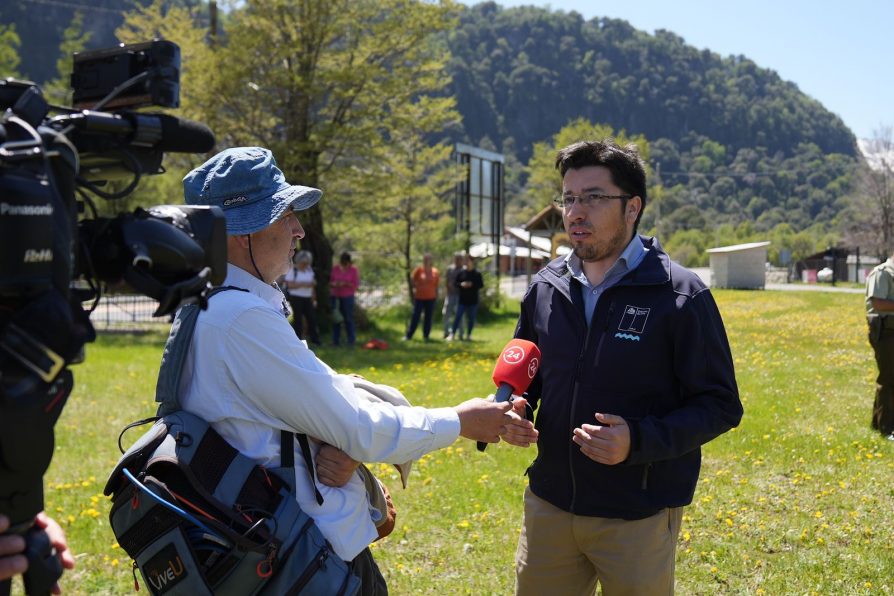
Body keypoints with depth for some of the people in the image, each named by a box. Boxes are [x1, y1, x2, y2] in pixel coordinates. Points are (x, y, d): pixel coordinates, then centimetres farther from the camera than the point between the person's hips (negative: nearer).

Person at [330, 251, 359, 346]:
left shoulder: (353, 270, -3)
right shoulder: (335, 269, 5)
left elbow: (356, 285, -3)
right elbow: (330, 282, 12)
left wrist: (345, 284, -17)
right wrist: (333, 284, -10)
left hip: (348, 297, -3)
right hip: (335, 296, 3)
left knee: (348, 318, -3)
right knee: (335, 318, 2)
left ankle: (351, 341, 6)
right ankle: (335, 341, 9)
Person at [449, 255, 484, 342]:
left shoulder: (477, 274, 0)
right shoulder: (461, 273, 5)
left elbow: (481, 285, -2)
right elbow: (455, 283, 7)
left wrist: (472, 285, -16)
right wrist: (461, 284, -13)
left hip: (473, 300, 0)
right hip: (462, 299, 0)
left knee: (471, 318, 6)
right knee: (458, 317, -4)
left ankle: (468, 335, 17)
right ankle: (452, 334, -2)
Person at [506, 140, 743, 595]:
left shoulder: (680, 296, -12)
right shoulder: (546, 287, 4)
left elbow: (720, 405, -10)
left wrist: (639, 440, -25)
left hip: (638, 518, -4)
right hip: (548, 505, 5)